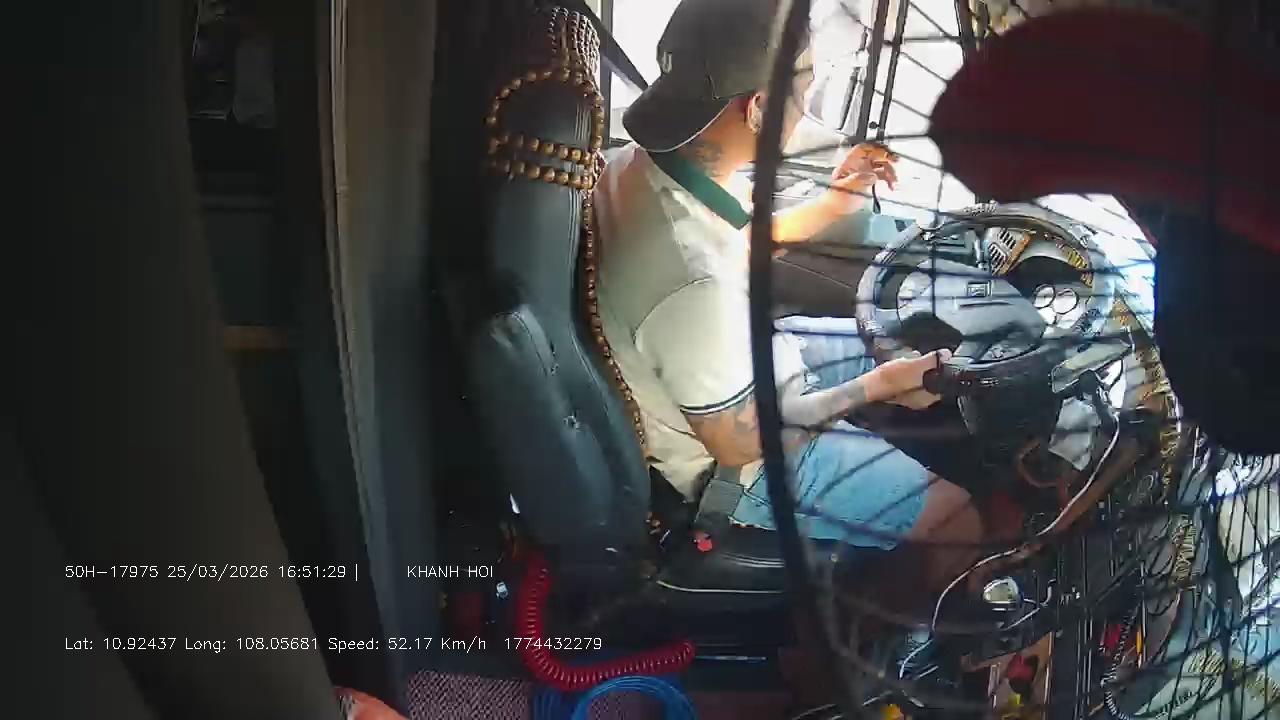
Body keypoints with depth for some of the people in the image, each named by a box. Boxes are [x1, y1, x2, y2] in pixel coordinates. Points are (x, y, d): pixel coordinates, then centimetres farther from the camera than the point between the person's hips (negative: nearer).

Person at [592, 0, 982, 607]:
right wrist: (877, 387, -15)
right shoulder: (695, 280, -40)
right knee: (964, 519, -3)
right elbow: (739, 443, -25)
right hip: (737, 464, -8)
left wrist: (835, 202, 0)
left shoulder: (641, 164, -14)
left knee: (913, 349, 18)